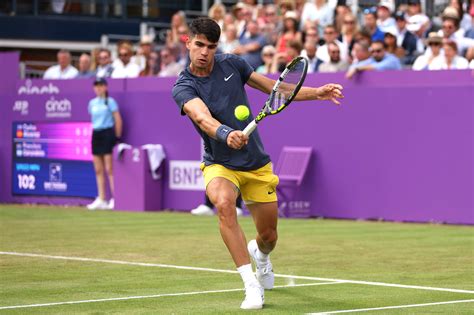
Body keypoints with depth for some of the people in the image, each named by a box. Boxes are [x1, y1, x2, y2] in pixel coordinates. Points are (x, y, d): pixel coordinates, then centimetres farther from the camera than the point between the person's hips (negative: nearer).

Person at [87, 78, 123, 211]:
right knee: (98, 170, 5)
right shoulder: (92, 103, 12)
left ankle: (115, 199, -6)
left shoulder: (110, 102, -4)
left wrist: (117, 137, -6)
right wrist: (95, 132, 15)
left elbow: (118, 120, -5)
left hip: (108, 134, -6)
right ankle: (101, 200, 8)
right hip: (95, 134, 6)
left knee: (109, 169, -8)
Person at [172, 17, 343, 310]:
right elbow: (203, 117, -35)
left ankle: (259, 253, 50)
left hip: (257, 164, 3)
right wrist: (226, 134, -55)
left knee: (269, 235, 8)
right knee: (224, 203, -37)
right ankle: (252, 286, -32)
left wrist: (316, 93, 2)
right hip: (220, 165, -3)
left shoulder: (231, 63, -3)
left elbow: (274, 87, 9)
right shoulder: (183, 87, -15)